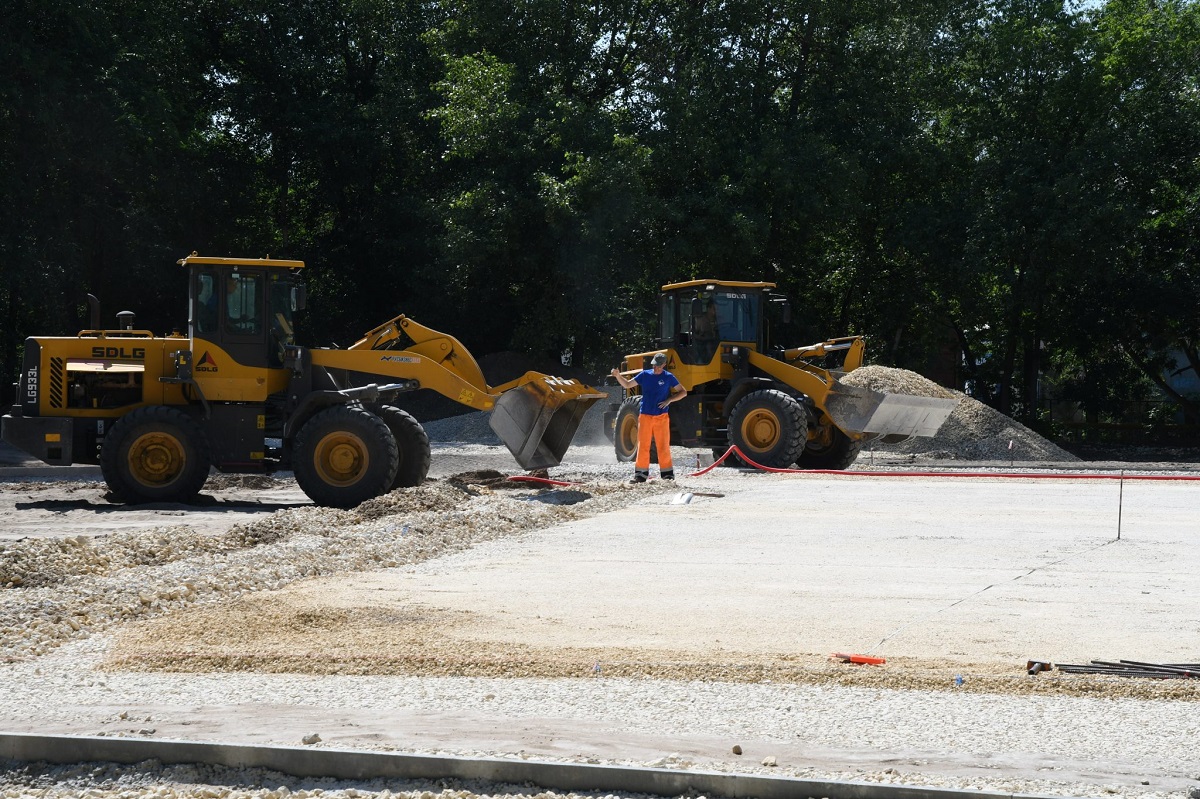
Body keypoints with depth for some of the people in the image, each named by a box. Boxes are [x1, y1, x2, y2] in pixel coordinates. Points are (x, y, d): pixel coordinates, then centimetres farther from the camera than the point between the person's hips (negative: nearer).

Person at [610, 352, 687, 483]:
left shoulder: (668, 377, 0)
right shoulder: (645, 375, 5)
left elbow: (683, 392, 5)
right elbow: (627, 384, 9)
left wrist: (669, 400, -8)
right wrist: (618, 375, -9)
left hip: (661, 417, -2)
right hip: (645, 416, 2)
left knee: (663, 446, 0)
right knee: (643, 446, 2)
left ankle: (667, 473, 8)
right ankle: (641, 474, 6)